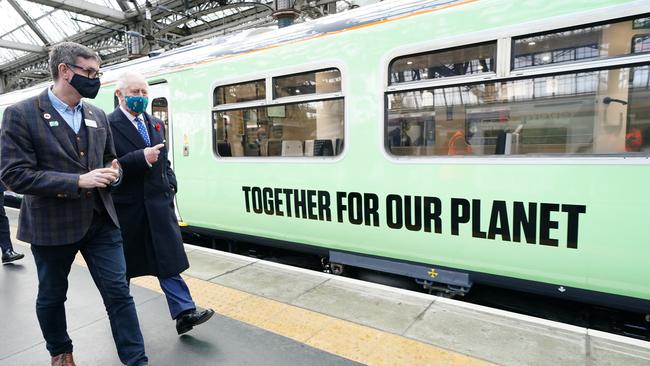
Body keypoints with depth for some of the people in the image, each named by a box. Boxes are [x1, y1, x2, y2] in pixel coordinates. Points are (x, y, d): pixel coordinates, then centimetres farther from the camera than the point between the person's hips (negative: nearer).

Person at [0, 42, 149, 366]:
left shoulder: (97, 116, 6)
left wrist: (112, 173, -7)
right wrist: (78, 181, -23)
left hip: (100, 219, 3)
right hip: (52, 224, -3)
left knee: (119, 291, 4)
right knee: (52, 297, 18)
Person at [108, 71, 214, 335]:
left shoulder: (156, 124, 12)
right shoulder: (108, 125, -9)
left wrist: (170, 184, 6)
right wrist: (141, 158, -26)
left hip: (158, 204, 4)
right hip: (126, 207, -4)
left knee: (168, 259, 3)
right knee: (122, 264, 15)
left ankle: (184, 313, 6)